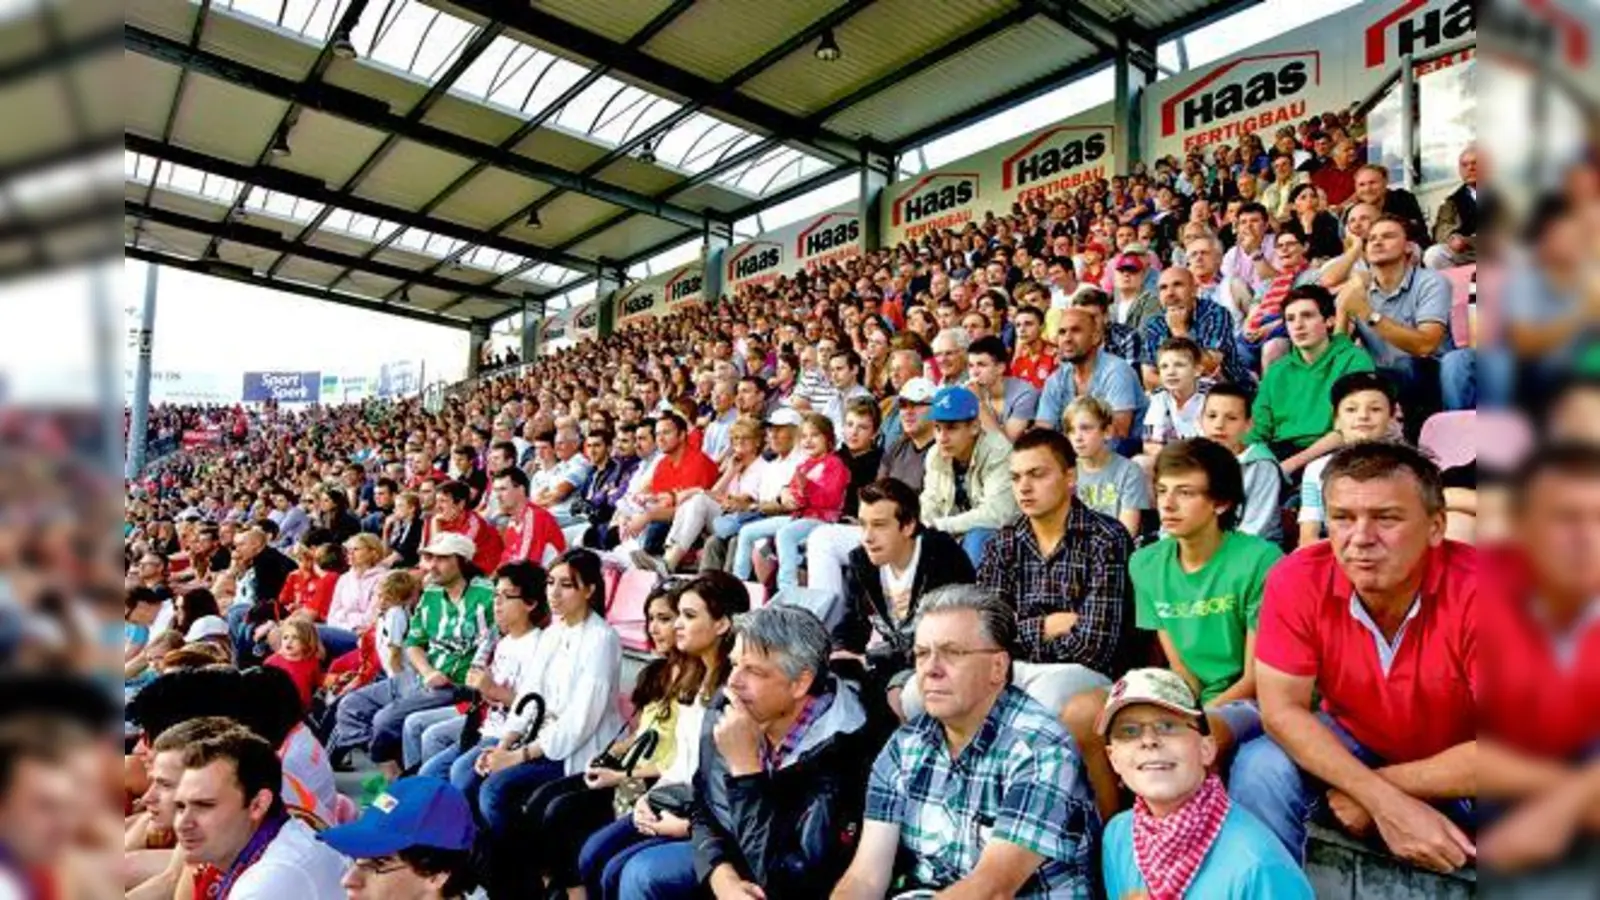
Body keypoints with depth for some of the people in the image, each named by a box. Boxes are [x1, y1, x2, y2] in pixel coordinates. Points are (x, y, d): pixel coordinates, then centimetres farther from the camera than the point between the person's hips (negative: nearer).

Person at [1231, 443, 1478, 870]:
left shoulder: (1474, 591, -30)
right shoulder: (1298, 581, -23)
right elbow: (1281, 709, -19)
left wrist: (1382, 785, -22)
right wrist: (1385, 800, -30)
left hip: (1458, 768, -1)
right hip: (1351, 745, 2)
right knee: (1259, 768, -23)